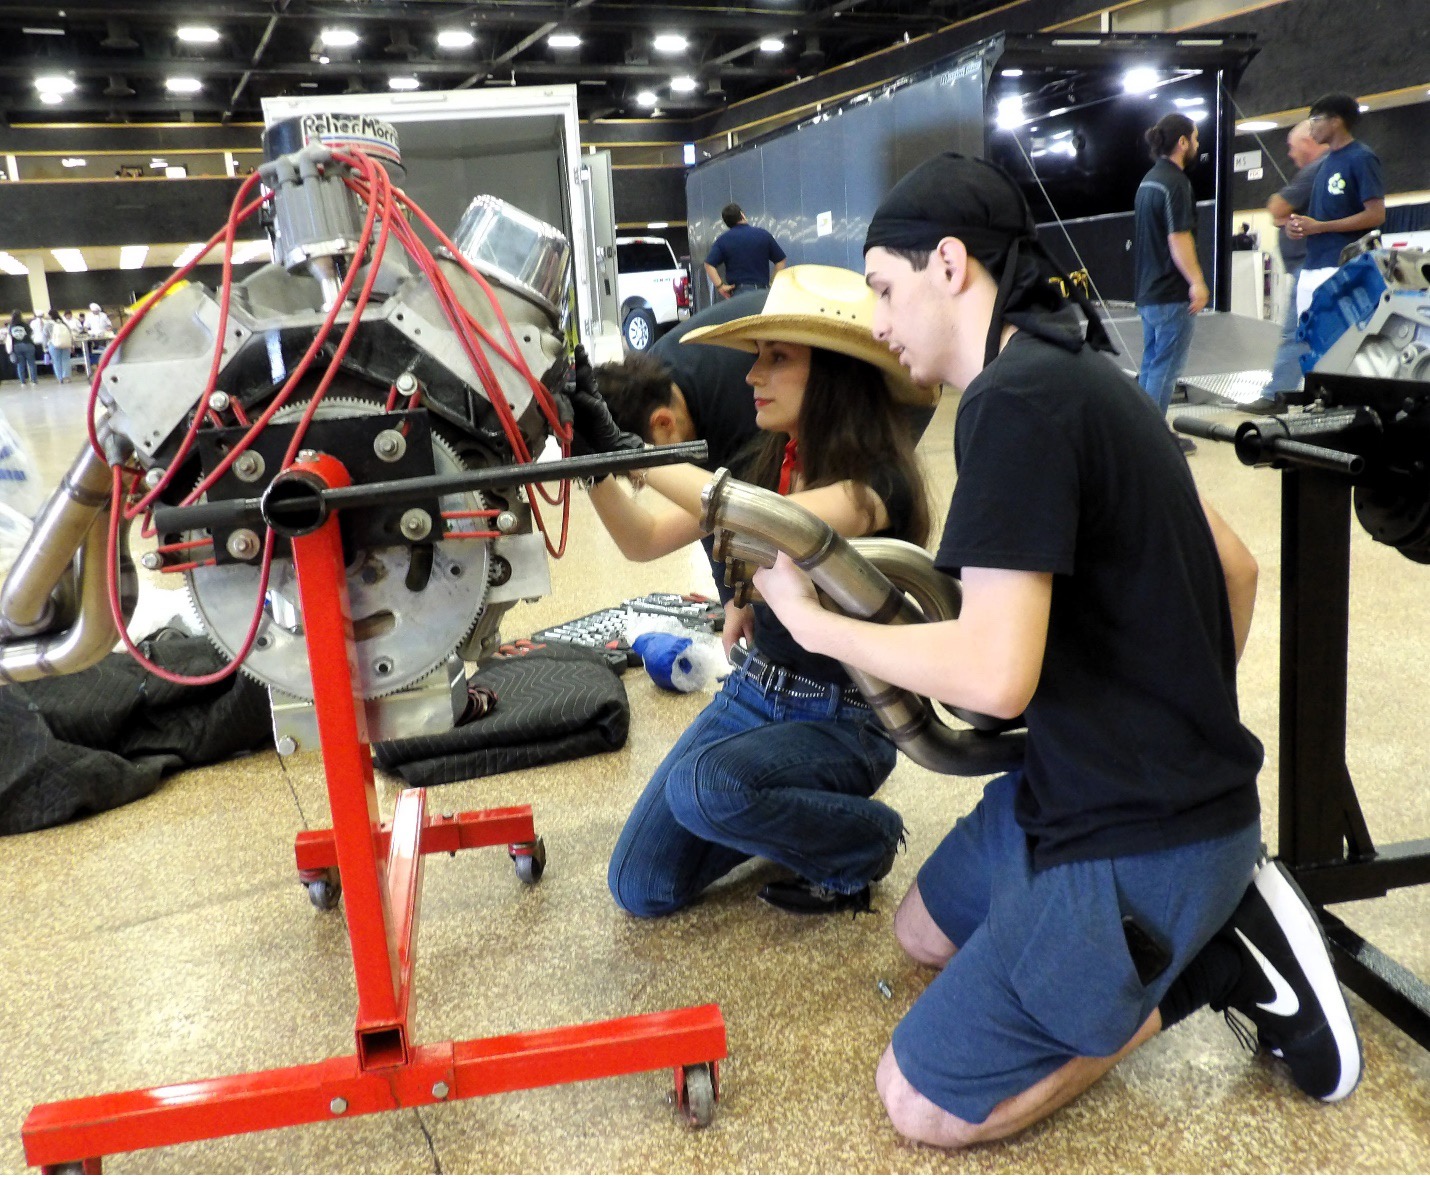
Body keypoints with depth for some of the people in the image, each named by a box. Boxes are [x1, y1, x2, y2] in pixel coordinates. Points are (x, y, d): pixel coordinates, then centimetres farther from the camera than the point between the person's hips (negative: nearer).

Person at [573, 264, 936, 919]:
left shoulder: (875, 480, -19)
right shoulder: (768, 462, 2)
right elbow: (644, 541, 1)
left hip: (839, 720, -6)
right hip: (753, 691, 6)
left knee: (705, 783, -35)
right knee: (640, 887, -2)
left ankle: (863, 843, -6)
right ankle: (790, 812, 20)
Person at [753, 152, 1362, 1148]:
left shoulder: (1020, 397, -23)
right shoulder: (1078, 373, 7)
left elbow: (995, 674, -29)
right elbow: (1236, 568, 15)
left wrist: (811, 620, -15)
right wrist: (1188, 719, 23)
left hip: (1137, 839, -9)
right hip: (1083, 780, 9)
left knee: (922, 1103, 1)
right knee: (924, 931, 27)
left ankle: (1214, 962, 3)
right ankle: (1214, 909, 15)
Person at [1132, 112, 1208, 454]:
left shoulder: (1149, 179, 15)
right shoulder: (1174, 182, -14)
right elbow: (1178, 239, -21)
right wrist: (1196, 282, -21)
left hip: (1148, 288, 10)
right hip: (1171, 292, -10)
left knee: (1152, 361, 14)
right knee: (1166, 365, -5)